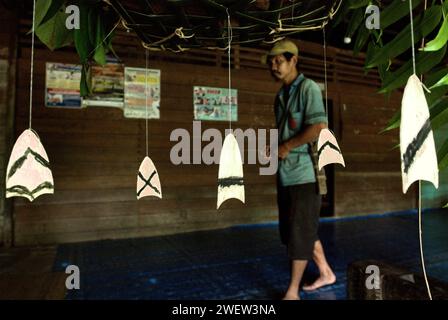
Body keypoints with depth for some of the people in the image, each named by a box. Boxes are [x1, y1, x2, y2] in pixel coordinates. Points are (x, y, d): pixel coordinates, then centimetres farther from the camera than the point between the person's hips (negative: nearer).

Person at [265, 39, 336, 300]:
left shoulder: (308, 88, -7)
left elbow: (320, 127, -19)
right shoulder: (280, 96, 17)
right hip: (285, 173, 9)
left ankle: (292, 292, 13)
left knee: (300, 232, 0)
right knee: (294, 230, 16)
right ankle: (326, 273, 35)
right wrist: (276, 150, 6)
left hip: (305, 172, -9)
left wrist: (287, 147, -12)